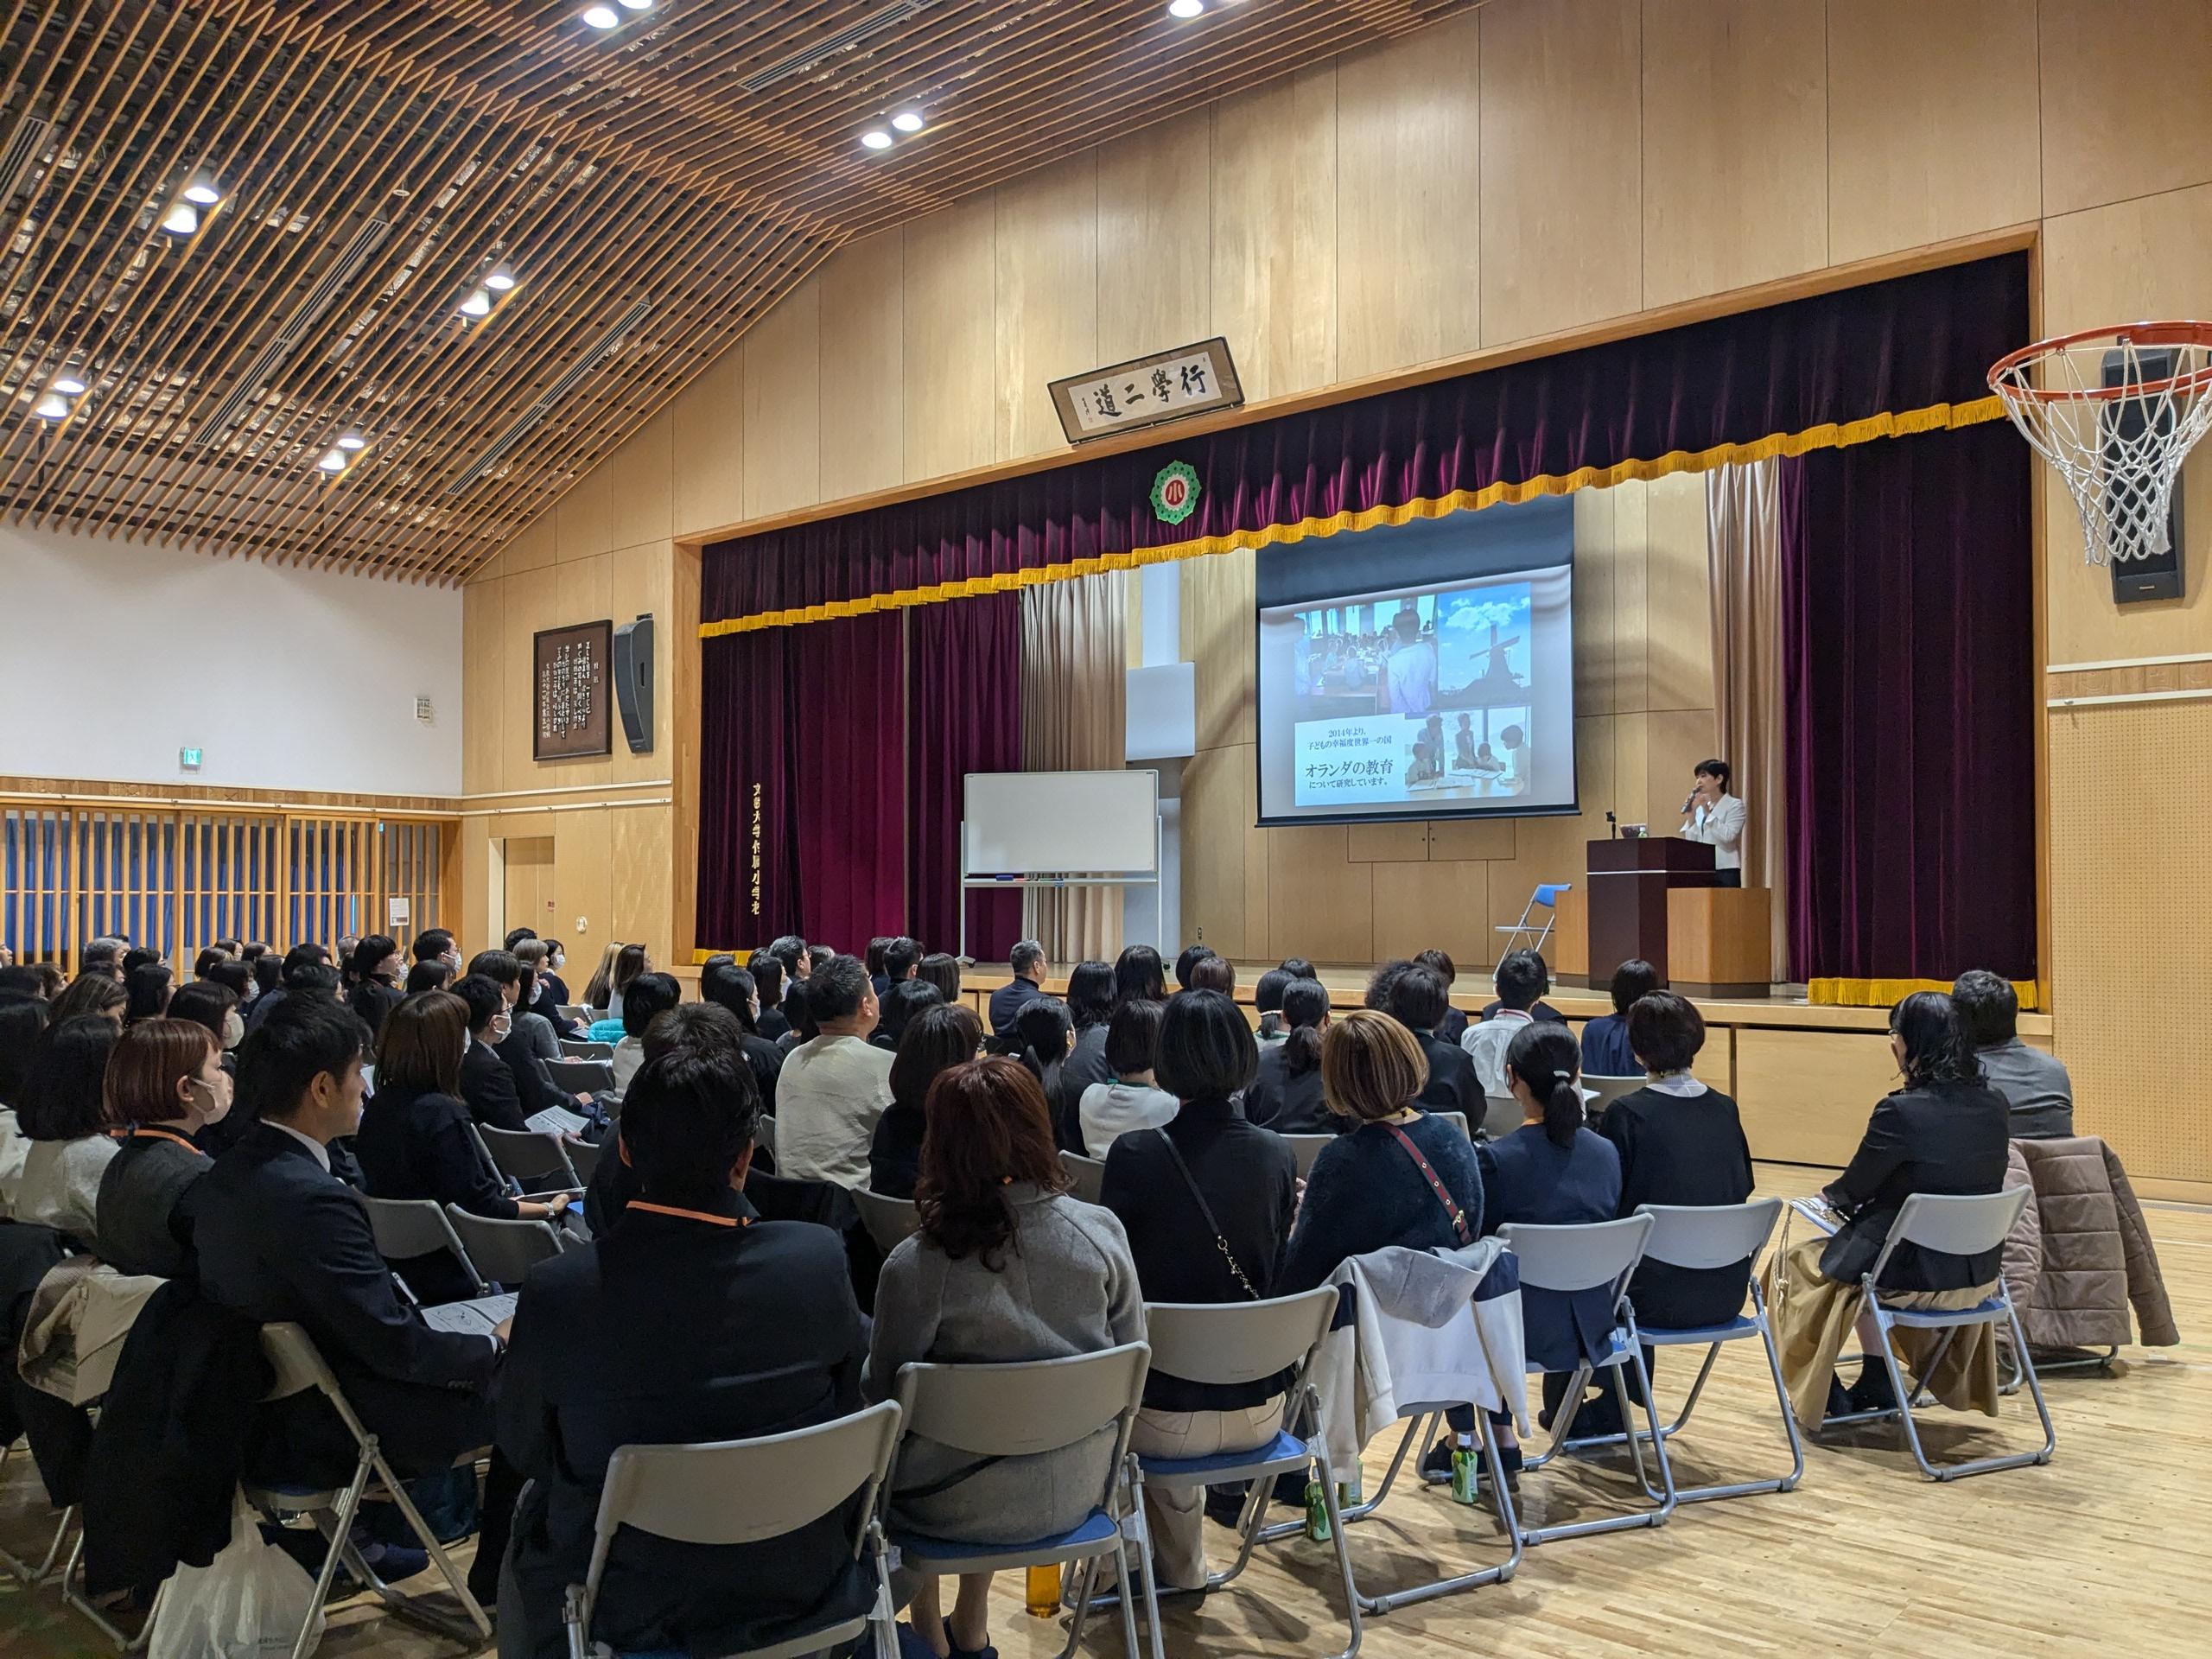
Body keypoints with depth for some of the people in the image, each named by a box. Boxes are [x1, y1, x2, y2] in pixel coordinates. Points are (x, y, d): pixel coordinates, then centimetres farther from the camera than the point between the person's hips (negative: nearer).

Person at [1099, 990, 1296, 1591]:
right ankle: (1179, 1562, 45)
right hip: (1258, 1410, 4)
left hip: (1167, 1414, -3)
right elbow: (1275, 1276, 6)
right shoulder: (1277, 1155, -6)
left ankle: (1182, 1563, 43)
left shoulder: (1133, 1155, -17)